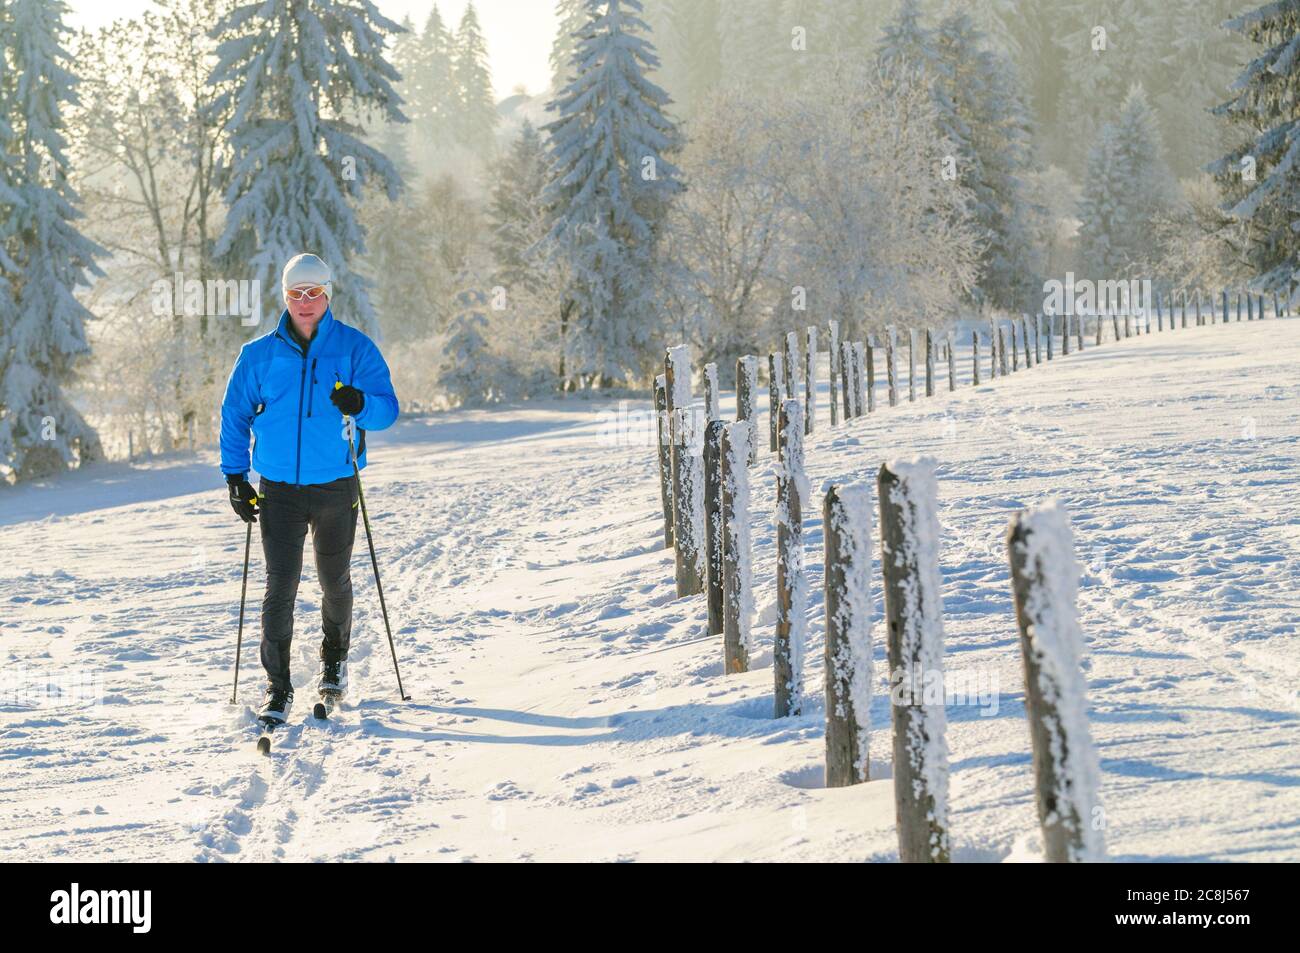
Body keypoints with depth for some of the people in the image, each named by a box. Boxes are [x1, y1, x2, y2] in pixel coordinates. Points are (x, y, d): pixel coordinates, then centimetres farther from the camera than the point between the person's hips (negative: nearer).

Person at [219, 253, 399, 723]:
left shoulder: (355, 348, -2)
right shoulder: (259, 355, 2)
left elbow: (387, 409, -6)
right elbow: (235, 415, 10)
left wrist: (361, 404, -29)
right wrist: (235, 476, 2)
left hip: (337, 486, 0)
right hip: (279, 489, 0)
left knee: (335, 582, 15)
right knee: (280, 587, -8)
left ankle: (334, 657, 41)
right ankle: (277, 688, -1)